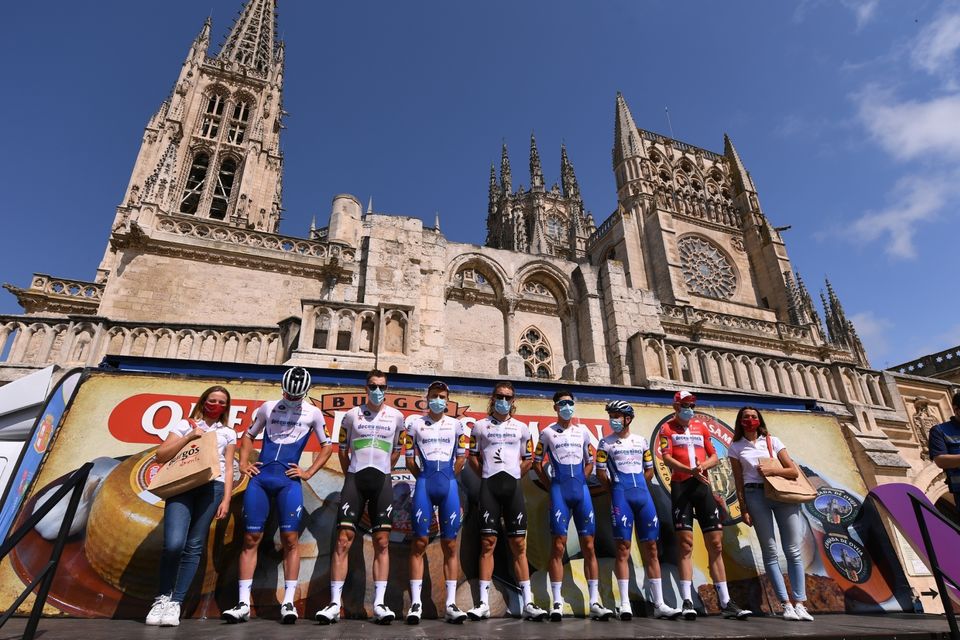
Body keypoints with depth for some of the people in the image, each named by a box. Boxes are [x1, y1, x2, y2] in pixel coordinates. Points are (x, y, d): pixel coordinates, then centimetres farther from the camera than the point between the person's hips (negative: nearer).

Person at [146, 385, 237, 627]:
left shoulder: (228, 433, 19)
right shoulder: (185, 425, 15)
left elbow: (228, 469, 14)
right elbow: (160, 456, 6)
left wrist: (226, 500, 4)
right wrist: (190, 437, -3)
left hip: (212, 487, 1)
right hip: (181, 485, -1)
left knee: (194, 547, -2)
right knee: (173, 543, -15)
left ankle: (175, 602, 10)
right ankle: (163, 596, 8)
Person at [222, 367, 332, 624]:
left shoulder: (313, 413, 4)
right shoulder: (268, 407, 10)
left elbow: (326, 446, 10)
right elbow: (249, 435, 20)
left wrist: (308, 473, 2)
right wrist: (244, 461, 5)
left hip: (289, 482, -2)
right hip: (259, 478, 2)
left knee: (290, 539, -4)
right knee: (250, 538, 3)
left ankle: (288, 602, 3)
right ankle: (243, 603, 11)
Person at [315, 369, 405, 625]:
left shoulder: (396, 416, 5)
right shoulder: (352, 415, 4)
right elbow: (342, 449, 12)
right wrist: (350, 475, 12)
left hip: (382, 481, 1)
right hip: (355, 479, 0)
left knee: (382, 543, 1)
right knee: (343, 540, -3)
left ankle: (379, 604, 6)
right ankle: (335, 604, 3)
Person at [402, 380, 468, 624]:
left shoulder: (456, 425, 9)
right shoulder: (415, 424, 5)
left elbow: (460, 457, 12)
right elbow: (410, 459, 8)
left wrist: (447, 478, 10)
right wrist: (425, 478, 9)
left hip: (449, 485, 1)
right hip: (424, 485, -1)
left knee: (450, 545, 4)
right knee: (420, 542, 1)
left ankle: (451, 604, 10)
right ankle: (415, 603, 8)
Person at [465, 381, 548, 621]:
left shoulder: (521, 428, 11)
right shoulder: (480, 426, 7)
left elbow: (528, 459, 16)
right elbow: (473, 457, 11)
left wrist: (514, 475, 7)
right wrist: (487, 476, 4)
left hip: (513, 486, 1)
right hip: (489, 486, -1)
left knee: (518, 544, 3)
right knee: (488, 543, 0)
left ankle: (528, 603, 6)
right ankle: (484, 603, 5)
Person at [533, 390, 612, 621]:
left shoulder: (582, 431, 12)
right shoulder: (547, 432, 4)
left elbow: (590, 462, 18)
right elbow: (537, 463, 8)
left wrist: (580, 483, 8)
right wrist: (550, 487, 2)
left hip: (581, 490, 3)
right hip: (559, 491, -3)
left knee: (589, 546, 4)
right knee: (558, 546, -3)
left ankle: (595, 602, 10)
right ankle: (557, 603, 3)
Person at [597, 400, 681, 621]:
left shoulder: (641, 440, 13)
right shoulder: (606, 443, 4)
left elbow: (649, 470, 17)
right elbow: (600, 472, 4)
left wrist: (638, 487, 9)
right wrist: (616, 491, 6)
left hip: (643, 495, 3)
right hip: (621, 496, -3)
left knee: (650, 549, 5)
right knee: (623, 548, -4)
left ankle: (659, 604, 10)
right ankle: (625, 603, 0)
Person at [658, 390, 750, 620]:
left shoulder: (701, 426, 16)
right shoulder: (668, 428, 3)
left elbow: (714, 456, 15)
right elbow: (666, 458, -8)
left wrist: (703, 466, -7)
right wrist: (691, 470, -23)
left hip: (703, 486, 4)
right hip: (681, 486, -4)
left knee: (715, 544, 4)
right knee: (686, 544, -5)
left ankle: (726, 602, 11)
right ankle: (687, 601, -1)